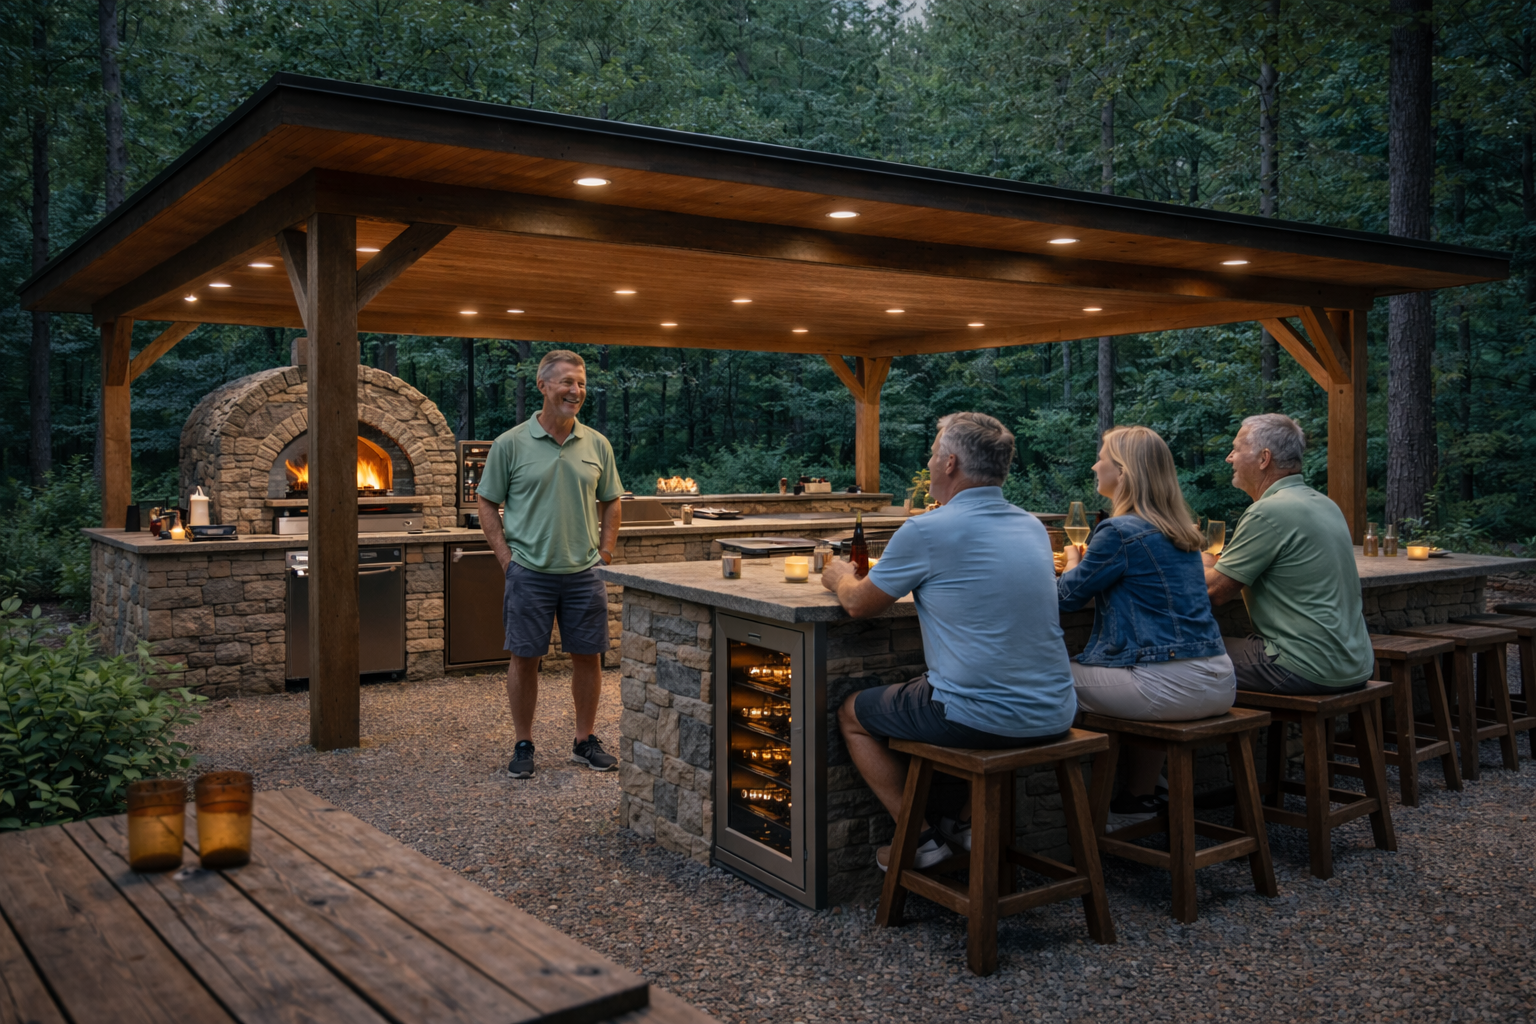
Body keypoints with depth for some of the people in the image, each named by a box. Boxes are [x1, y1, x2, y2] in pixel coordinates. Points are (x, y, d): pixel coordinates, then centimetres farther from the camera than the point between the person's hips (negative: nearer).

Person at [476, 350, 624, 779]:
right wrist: (507, 558, -6)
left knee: (588, 656, 8)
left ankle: (585, 742, 22)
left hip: (584, 574, 3)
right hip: (530, 573, -3)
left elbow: (610, 503, 15)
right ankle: (523, 745, 18)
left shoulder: (597, 444, 6)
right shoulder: (510, 444, -3)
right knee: (524, 658, 4)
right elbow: (488, 505, 1)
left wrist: (604, 553, 5)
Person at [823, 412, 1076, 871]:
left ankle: (921, 837, 16)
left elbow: (859, 605, 0)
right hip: (1052, 717, 7)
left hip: (981, 719, -6)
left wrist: (840, 578, 21)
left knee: (852, 713, 18)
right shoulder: (1034, 528, 7)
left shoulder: (926, 532, -14)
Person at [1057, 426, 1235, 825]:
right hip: (1218, 684, 8)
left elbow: (1067, 596, -2)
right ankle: (1140, 797, 35)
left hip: (1170, 687, -8)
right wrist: (1085, 566, 23)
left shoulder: (1119, 532, -12)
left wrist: (1073, 562, 18)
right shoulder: (1180, 530, 13)